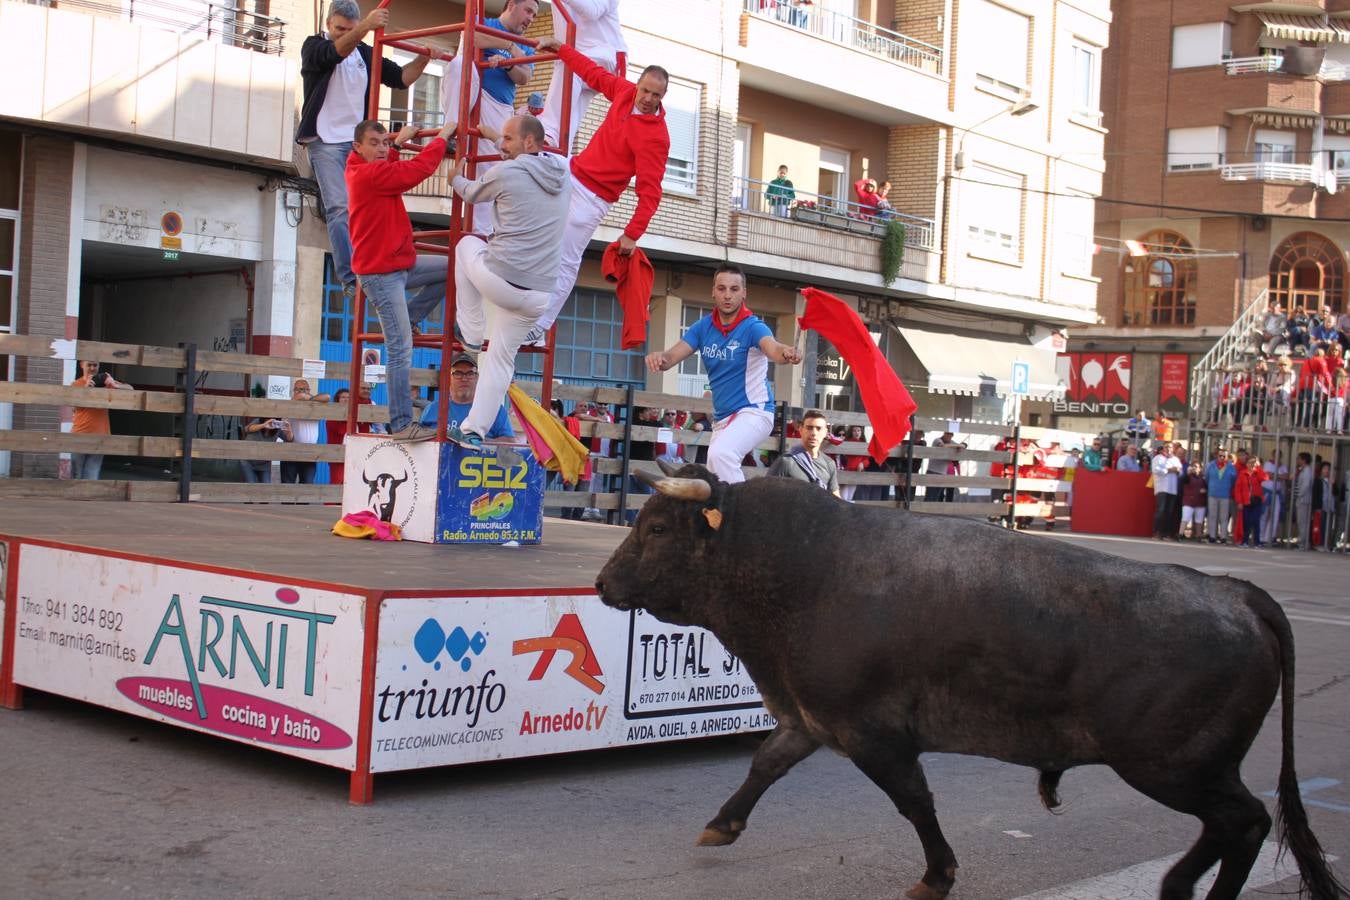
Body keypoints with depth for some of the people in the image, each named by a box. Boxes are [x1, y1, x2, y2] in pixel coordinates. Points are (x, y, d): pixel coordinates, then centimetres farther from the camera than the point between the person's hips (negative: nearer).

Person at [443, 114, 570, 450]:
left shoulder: (505, 172, -8)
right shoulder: (562, 169, 8)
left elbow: (472, 194, 14)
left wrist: (456, 178, 36)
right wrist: (495, 136, 44)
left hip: (497, 280, -5)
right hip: (536, 294, 5)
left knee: (467, 242, 27)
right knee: (501, 357, 18)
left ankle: (472, 333, 25)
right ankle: (474, 429, 17)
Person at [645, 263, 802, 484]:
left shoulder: (753, 327, -15)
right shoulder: (703, 327, 1)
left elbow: (773, 349, -35)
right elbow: (672, 356, -7)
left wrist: (788, 354, -59)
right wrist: (659, 357, -31)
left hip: (754, 411, -7)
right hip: (721, 418, 7)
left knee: (720, 454, -34)